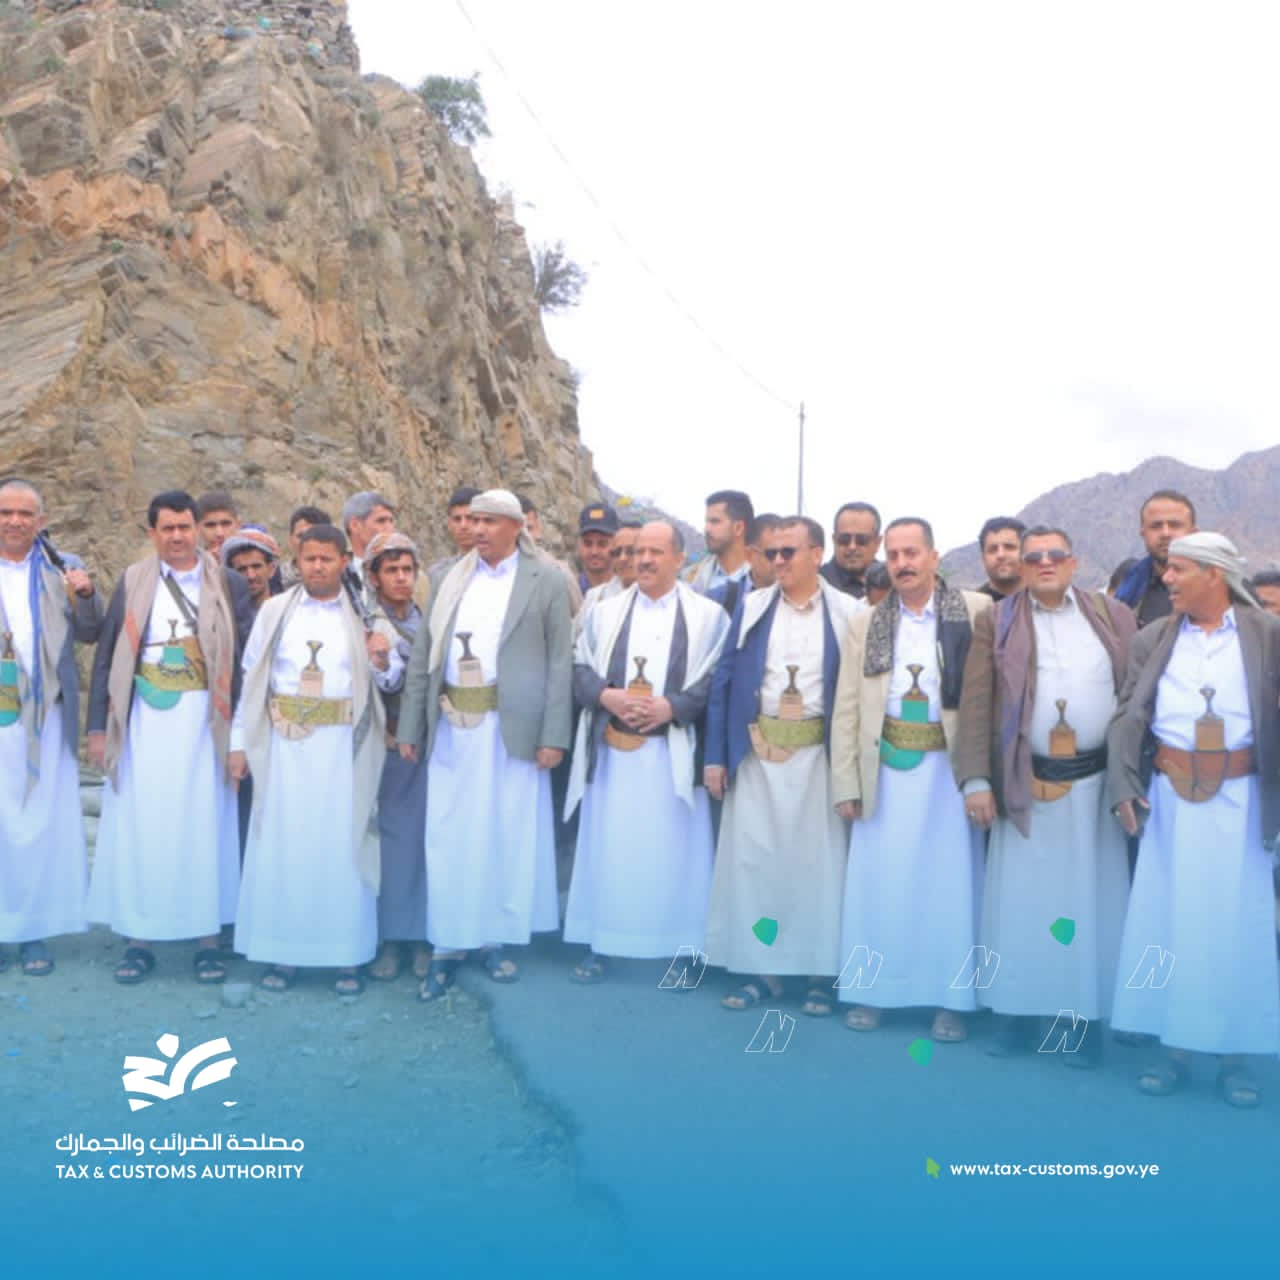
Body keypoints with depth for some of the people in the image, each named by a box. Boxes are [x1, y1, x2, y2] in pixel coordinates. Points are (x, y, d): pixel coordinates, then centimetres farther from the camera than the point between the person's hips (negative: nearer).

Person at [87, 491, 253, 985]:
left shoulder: (228, 585, 2)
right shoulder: (133, 582, 6)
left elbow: (246, 659, 0)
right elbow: (106, 656, 6)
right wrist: (98, 726, 1)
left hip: (203, 721, -1)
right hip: (143, 721, 1)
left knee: (203, 826, 3)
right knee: (140, 827, 5)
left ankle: (208, 939, 13)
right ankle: (138, 939, 17)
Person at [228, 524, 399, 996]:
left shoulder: (365, 614, 5)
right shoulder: (275, 611, 7)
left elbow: (389, 681, 9)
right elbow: (251, 679, 7)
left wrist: (382, 660, -14)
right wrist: (239, 741, 3)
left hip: (343, 747, -1)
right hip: (285, 744, 1)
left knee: (342, 846, 1)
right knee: (283, 846, 4)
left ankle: (347, 956, 10)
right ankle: (281, 952, 14)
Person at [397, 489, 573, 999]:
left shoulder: (547, 581, 0)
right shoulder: (449, 578, 9)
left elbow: (560, 662, -4)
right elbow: (422, 655, 8)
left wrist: (553, 735, -10)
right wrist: (410, 726, 4)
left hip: (512, 728, -3)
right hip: (451, 726, 3)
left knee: (508, 836, 6)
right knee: (448, 837, 6)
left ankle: (498, 937, 22)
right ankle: (448, 944, 17)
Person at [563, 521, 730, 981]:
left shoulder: (708, 616, 2)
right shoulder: (604, 611, 10)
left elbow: (720, 681, -4)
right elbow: (579, 670, 7)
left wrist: (671, 706, -15)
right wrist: (606, 694, -12)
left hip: (673, 751, -2)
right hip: (612, 748, 2)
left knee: (671, 851, 2)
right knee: (606, 846, 6)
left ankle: (677, 949, 14)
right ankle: (597, 945, 16)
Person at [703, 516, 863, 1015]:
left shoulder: (848, 613, -1)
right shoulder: (750, 607, 5)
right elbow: (723, 682, 5)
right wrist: (716, 754, 0)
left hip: (818, 754, -2)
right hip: (757, 752, 2)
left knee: (819, 860, 3)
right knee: (751, 857, 4)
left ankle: (821, 972, 16)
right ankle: (759, 968, 16)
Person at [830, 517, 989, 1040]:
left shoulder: (976, 611, 0)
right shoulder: (866, 623, 9)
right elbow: (846, 709, 6)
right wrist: (845, 782, 0)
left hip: (950, 766, -2)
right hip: (886, 768, 2)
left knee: (950, 881, 4)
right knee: (879, 881, 6)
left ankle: (950, 999, 16)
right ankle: (871, 990, 19)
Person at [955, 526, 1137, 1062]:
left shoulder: (1113, 615, 8)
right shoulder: (996, 621, 5)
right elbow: (975, 702, -1)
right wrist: (976, 779, -9)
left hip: (1097, 783, 1)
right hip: (1025, 786, 0)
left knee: (1091, 905, 6)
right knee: (1020, 904, 4)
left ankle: (1087, 1020, 17)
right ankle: (1016, 1016, 14)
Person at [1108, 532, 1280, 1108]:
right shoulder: (1153, 639, 7)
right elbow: (1127, 716, 3)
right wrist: (1123, 787, -7)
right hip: (1170, 797, 2)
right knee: (1167, 920, 6)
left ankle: (1234, 1053, 19)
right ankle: (1174, 1046, 19)